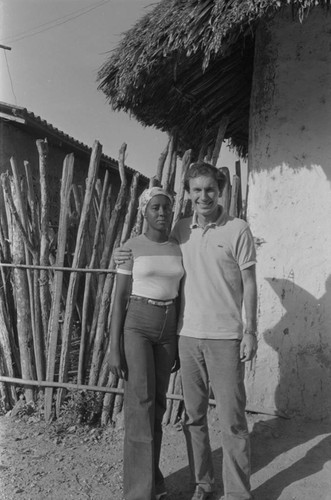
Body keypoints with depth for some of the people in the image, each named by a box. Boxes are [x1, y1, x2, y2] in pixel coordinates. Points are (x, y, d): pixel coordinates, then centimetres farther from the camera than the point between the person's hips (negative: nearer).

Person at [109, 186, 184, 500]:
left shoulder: (178, 250, 7)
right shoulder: (131, 248, -6)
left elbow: (178, 297, 11)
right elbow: (118, 298, -8)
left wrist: (180, 343, 11)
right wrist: (114, 349, -12)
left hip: (166, 330, 5)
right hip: (135, 327, -5)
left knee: (156, 403, 9)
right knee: (141, 405, -11)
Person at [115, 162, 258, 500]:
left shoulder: (238, 230, -5)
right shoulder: (180, 230, 5)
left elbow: (249, 284, -2)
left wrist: (250, 331, -6)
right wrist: (132, 258, 3)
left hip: (225, 336, -4)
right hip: (188, 335, 4)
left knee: (231, 419, 3)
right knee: (193, 416, 13)